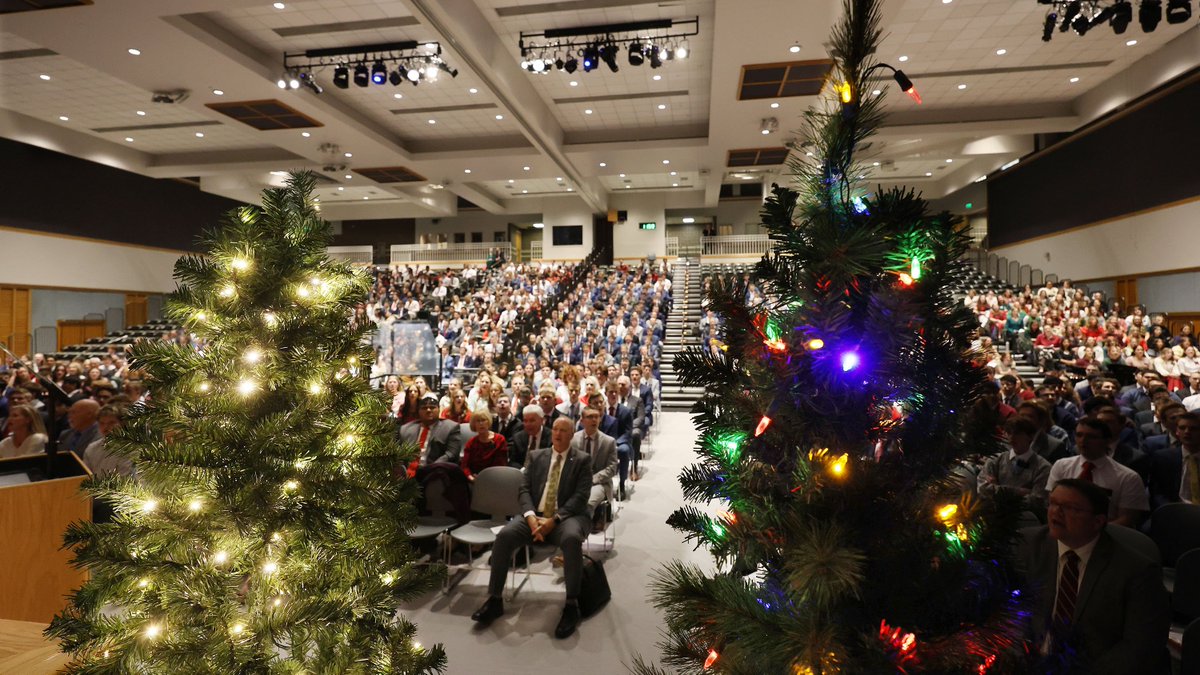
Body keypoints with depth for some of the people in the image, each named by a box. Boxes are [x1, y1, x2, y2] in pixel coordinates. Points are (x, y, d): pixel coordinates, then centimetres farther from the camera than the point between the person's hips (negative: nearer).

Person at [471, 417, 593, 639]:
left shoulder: (582, 460, 3)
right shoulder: (537, 456, 14)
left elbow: (580, 496, -7)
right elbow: (524, 489, 7)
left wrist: (554, 520, -19)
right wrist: (531, 516, -13)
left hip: (567, 516, -3)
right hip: (536, 515, 3)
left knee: (572, 538, -37)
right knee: (504, 535, -23)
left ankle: (571, 605, -23)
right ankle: (495, 600, -9)